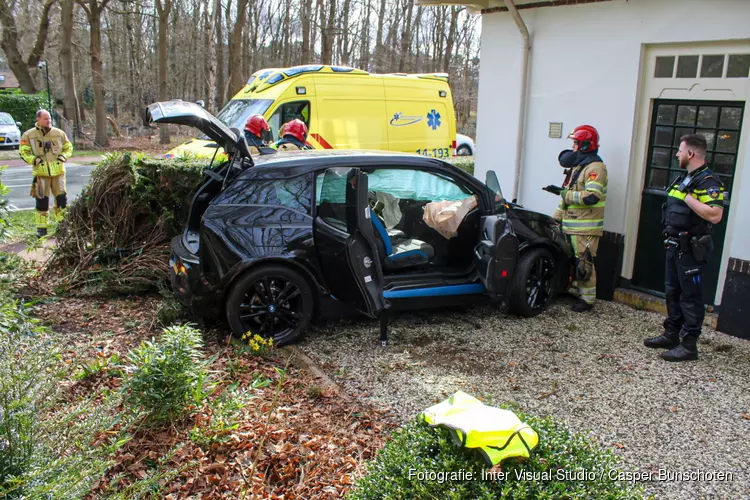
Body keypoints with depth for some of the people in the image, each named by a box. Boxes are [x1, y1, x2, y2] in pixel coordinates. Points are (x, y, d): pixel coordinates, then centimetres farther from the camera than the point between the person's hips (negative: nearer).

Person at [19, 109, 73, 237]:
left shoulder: (59, 133, 6)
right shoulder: (29, 135, -1)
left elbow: (68, 147, 16)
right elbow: (23, 151, 3)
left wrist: (64, 156, -4)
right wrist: (33, 159, -13)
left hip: (58, 172, 2)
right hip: (41, 173, -2)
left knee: (61, 199, 4)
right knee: (42, 201, -1)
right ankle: (41, 227, 8)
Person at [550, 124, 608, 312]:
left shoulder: (595, 168, -12)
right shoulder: (578, 166, 20)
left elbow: (591, 197, -26)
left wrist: (567, 194, -16)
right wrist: (557, 216, 19)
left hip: (586, 227, -10)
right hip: (572, 224, 10)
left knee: (584, 263, -7)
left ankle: (587, 298, 0)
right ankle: (574, 290, 26)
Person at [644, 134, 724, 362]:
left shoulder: (708, 181, -16)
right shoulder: (683, 178, 15)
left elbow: (715, 215, -28)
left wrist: (688, 198, -25)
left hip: (691, 249, -10)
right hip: (675, 246, 10)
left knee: (690, 297, -3)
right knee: (673, 293, 17)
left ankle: (689, 345, 3)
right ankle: (671, 335, 28)